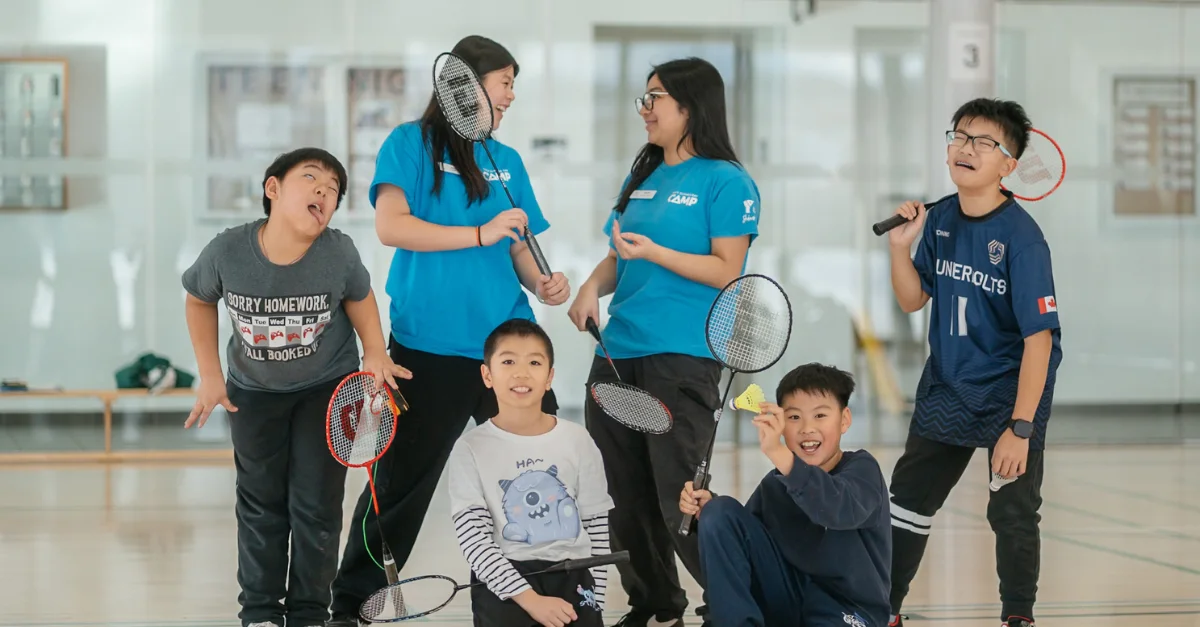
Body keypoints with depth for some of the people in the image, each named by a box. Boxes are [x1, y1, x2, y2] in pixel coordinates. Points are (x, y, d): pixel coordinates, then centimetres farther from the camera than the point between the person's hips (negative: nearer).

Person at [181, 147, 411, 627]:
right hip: (254, 390, 1)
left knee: (316, 506, 1)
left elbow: (359, 298, -2)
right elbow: (199, 301, -4)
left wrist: (375, 354, -12)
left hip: (328, 389, -1)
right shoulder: (227, 252, -26)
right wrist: (210, 376, -4)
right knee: (261, 503, 12)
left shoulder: (339, 254, -27)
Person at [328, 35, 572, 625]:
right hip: (432, 348, -5)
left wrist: (543, 282, -3)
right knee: (401, 482, 1)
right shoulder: (412, 143, 0)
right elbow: (391, 226, -12)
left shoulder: (507, 161, 16)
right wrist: (479, 234, -16)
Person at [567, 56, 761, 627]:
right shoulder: (641, 177, 16)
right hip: (619, 355, 8)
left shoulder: (725, 181, -5)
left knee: (678, 502, -10)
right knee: (625, 499, 10)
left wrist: (653, 252, -19)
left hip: (682, 359, -8)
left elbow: (727, 271, -10)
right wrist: (594, 286, 1)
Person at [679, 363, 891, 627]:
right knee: (721, 512, -10)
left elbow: (839, 509, -36)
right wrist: (705, 512, -8)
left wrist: (777, 452, -47)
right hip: (786, 603, 6)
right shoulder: (774, 485, 4)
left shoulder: (862, 469, -11)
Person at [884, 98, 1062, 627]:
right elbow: (912, 300, 8)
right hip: (945, 390, 6)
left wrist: (1020, 428, -24)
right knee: (908, 498, 11)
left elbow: (1038, 337, -22)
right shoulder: (939, 221, -2)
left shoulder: (1021, 237, -21)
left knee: (1013, 513, -2)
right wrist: (900, 247, -11)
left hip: (1011, 395, -6)